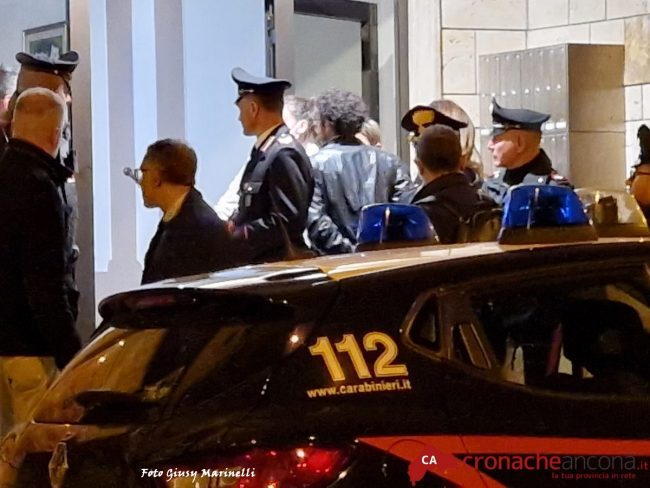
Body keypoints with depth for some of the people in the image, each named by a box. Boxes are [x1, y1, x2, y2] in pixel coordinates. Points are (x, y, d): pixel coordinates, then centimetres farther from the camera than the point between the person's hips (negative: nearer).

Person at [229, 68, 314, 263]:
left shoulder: (285, 154, -16)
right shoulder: (263, 150, 13)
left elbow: (287, 222, -21)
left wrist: (235, 236, -16)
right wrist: (233, 226, 1)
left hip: (277, 263, -9)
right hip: (255, 261, 9)